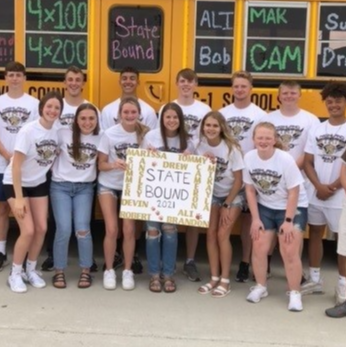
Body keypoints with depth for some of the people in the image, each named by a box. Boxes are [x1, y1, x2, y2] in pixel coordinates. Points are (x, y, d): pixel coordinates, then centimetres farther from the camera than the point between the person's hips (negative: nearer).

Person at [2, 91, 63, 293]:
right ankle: (15, 274, 7)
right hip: (16, 184, -5)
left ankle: (31, 270, 21)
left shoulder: (57, 132, -7)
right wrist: (19, 197, -23)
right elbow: (16, 166, -21)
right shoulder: (28, 131, -22)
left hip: (39, 184, 5)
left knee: (42, 228, 1)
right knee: (28, 230, -12)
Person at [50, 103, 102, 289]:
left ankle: (86, 271, 10)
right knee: (64, 229, -8)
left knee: (82, 229, -7)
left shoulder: (100, 139, 2)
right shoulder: (63, 134, -4)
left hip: (85, 188, 1)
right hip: (60, 187, -1)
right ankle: (59, 272, 9)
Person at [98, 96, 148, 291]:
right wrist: (114, 165, -28)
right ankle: (109, 270, 14)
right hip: (108, 186, -1)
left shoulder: (144, 134, -9)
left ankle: (128, 271, 14)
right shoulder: (110, 134, -13)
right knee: (112, 230, -4)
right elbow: (101, 165, -8)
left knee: (129, 229, -3)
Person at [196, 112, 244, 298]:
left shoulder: (231, 148, -20)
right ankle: (214, 278, 6)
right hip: (212, 194, 4)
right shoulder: (201, 146, -10)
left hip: (233, 195, -4)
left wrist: (227, 205, -13)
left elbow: (238, 181, -15)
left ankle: (225, 280, -2)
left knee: (222, 234, -12)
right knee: (211, 233, -4)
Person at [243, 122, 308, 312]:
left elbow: (293, 193, -17)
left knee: (289, 252, -9)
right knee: (259, 248, 1)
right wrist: (255, 219, -5)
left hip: (293, 208, -4)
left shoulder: (285, 159, -24)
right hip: (265, 208, 4)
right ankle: (261, 287, 22)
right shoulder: (249, 158, -12)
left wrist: (288, 221, -17)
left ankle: (295, 293, 7)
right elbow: (250, 190, -3)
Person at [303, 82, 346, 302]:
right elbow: (308, 163, 4)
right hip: (315, 195, 5)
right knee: (315, 234, 13)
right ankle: (315, 280, 27)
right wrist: (319, 186, -11)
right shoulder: (317, 130, 6)